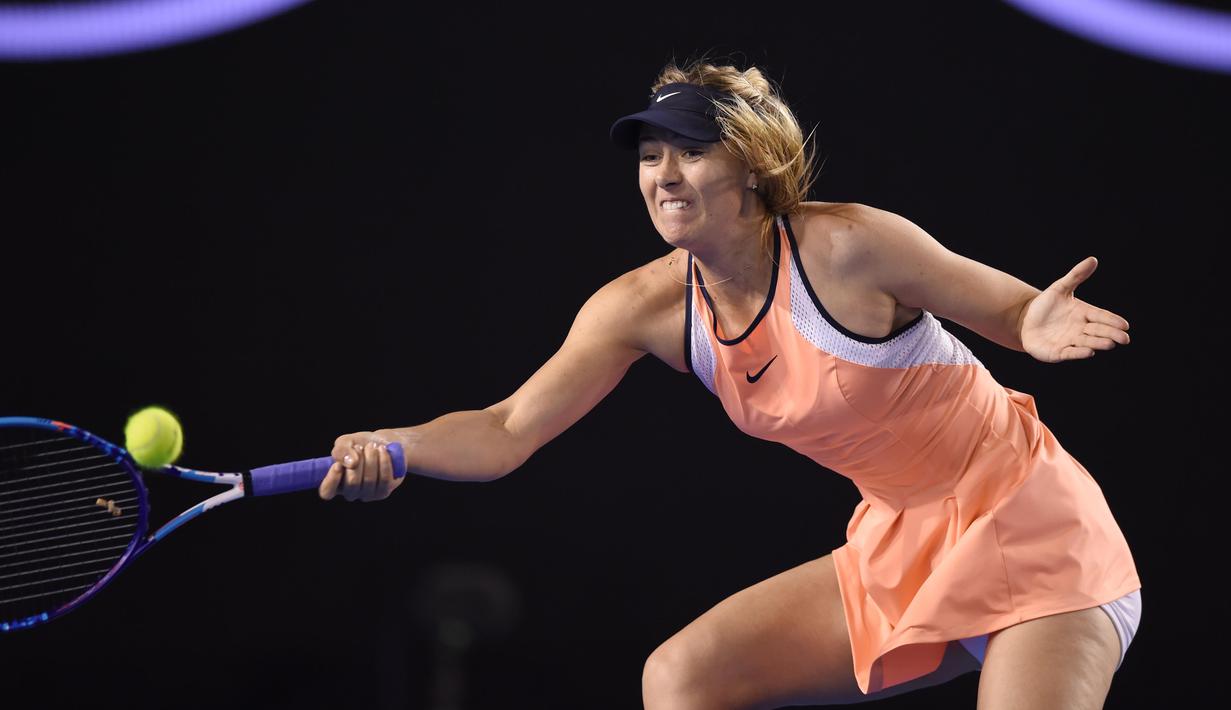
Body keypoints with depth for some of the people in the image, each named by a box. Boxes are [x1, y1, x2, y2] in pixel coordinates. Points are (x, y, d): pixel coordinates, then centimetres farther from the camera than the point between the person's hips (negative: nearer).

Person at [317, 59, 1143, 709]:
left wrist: (1040, 326, -35)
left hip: (1031, 529, -6)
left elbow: (1011, 309, -11)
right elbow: (509, 428, -8)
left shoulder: (846, 248, -22)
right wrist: (392, 449, -27)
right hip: (897, 546, 6)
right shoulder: (645, 307, -6)